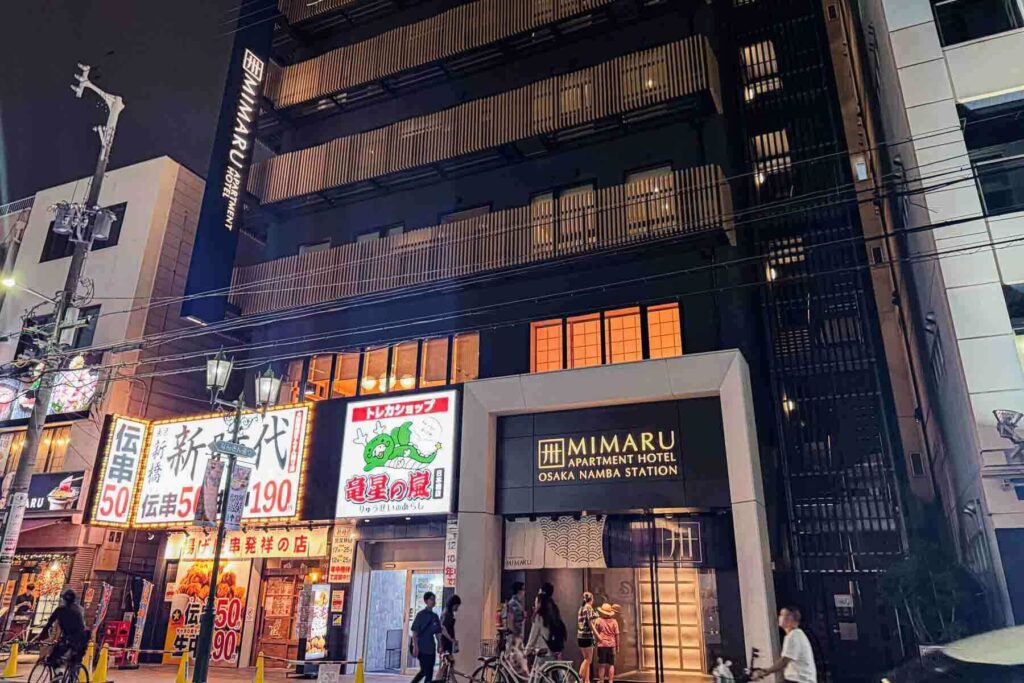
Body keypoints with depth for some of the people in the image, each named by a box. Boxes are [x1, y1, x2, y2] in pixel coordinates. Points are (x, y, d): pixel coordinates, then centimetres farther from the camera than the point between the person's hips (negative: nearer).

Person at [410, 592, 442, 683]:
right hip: (422, 648, -6)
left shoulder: (435, 616, 10)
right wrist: (415, 647, -18)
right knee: (426, 671, -6)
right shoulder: (421, 614, -8)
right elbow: (415, 632, -11)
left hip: (431, 648, 7)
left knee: (427, 671, 9)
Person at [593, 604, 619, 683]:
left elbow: (595, 632, 2)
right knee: (611, 664, 10)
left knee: (602, 664, 7)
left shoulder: (598, 620, -6)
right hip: (611, 645, 2)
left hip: (602, 645, -2)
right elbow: (617, 634, 0)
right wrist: (617, 646, 9)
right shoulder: (614, 621, -1)